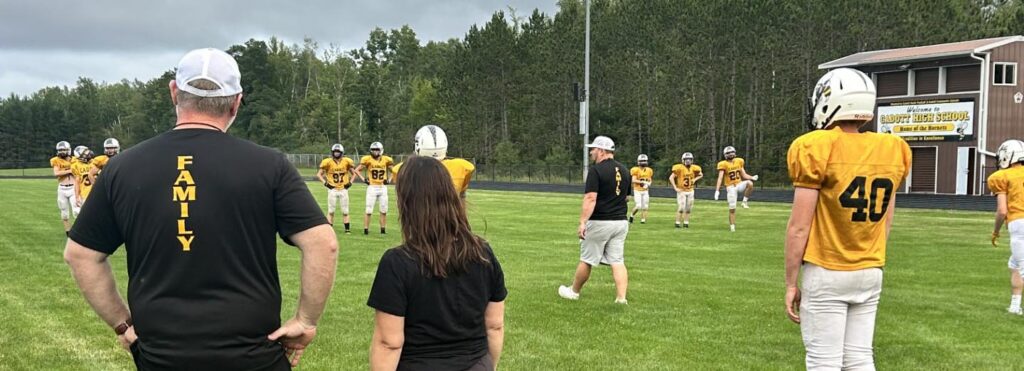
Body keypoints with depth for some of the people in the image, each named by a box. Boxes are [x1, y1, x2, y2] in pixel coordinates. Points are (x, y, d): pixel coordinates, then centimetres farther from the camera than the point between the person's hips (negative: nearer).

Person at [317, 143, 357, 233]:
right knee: (331, 211, 2)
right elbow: (319, 174, 2)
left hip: (343, 190, 2)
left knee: (345, 211, 5)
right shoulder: (328, 162, -5)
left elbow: (353, 173, 15)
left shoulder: (346, 162, 0)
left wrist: (350, 182, 2)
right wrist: (325, 183, -8)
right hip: (332, 190, -2)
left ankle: (347, 229, 9)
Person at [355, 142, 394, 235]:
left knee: (384, 211, 7)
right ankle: (366, 229, 2)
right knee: (369, 211, -3)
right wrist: (364, 179, -6)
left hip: (383, 188, 3)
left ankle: (383, 229, 14)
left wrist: (389, 180, 6)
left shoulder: (386, 160, 4)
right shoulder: (368, 160, -5)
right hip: (372, 188, -3)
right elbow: (357, 170, 1)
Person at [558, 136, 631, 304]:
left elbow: (590, 198, -21)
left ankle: (574, 291, 23)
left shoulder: (596, 170, -13)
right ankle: (621, 298, -4)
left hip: (599, 222, -6)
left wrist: (582, 222, -23)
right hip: (621, 222, 6)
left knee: (586, 260, 8)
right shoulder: (624, 170, 11)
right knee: (618, 261, 5)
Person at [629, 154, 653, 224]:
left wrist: (649, 183, -5)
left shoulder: (649, 170, 8)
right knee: (638, 206, -11)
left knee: (645, 206, 0)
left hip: (645, 191, 5)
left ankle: (643, 220, 6)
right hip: (637, 190, -5)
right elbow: (634, 180, -17)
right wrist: (643, 182, -24)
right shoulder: (636, 170, -10)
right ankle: (632, 215, 13)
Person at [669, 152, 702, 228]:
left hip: (690, 191, 5)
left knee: (688, 208, 7)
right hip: (681, 191, -5)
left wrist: (695, 179, -1)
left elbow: (701, 175, 18)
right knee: (681, 207, -11)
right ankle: (677, 222, -3)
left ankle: (686, 223, 16)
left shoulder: (694, 168, 0)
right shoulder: (679, 168, -15)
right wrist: (675, 188, -17)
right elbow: (671, 178, -14)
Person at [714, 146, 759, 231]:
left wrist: (752, 177, -7)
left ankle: (744, 201, -15)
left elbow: (744, 175, 12)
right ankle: (732, 226, 8)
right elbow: (720, 178, -13)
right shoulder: (723, 164, -8)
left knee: (750, 183, -30)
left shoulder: (739, 161, 7)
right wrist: (717, 191, -22)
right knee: (732, 208, -5)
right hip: (731, 187, -3)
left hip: (739, 184, 3)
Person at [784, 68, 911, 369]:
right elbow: (884, 225, 11)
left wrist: (791, 283, -5)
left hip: (826, 274, -5)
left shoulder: (818, 149, -13)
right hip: (871, 273, 6)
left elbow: (799, 228, -13)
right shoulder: (891, 152, 4)